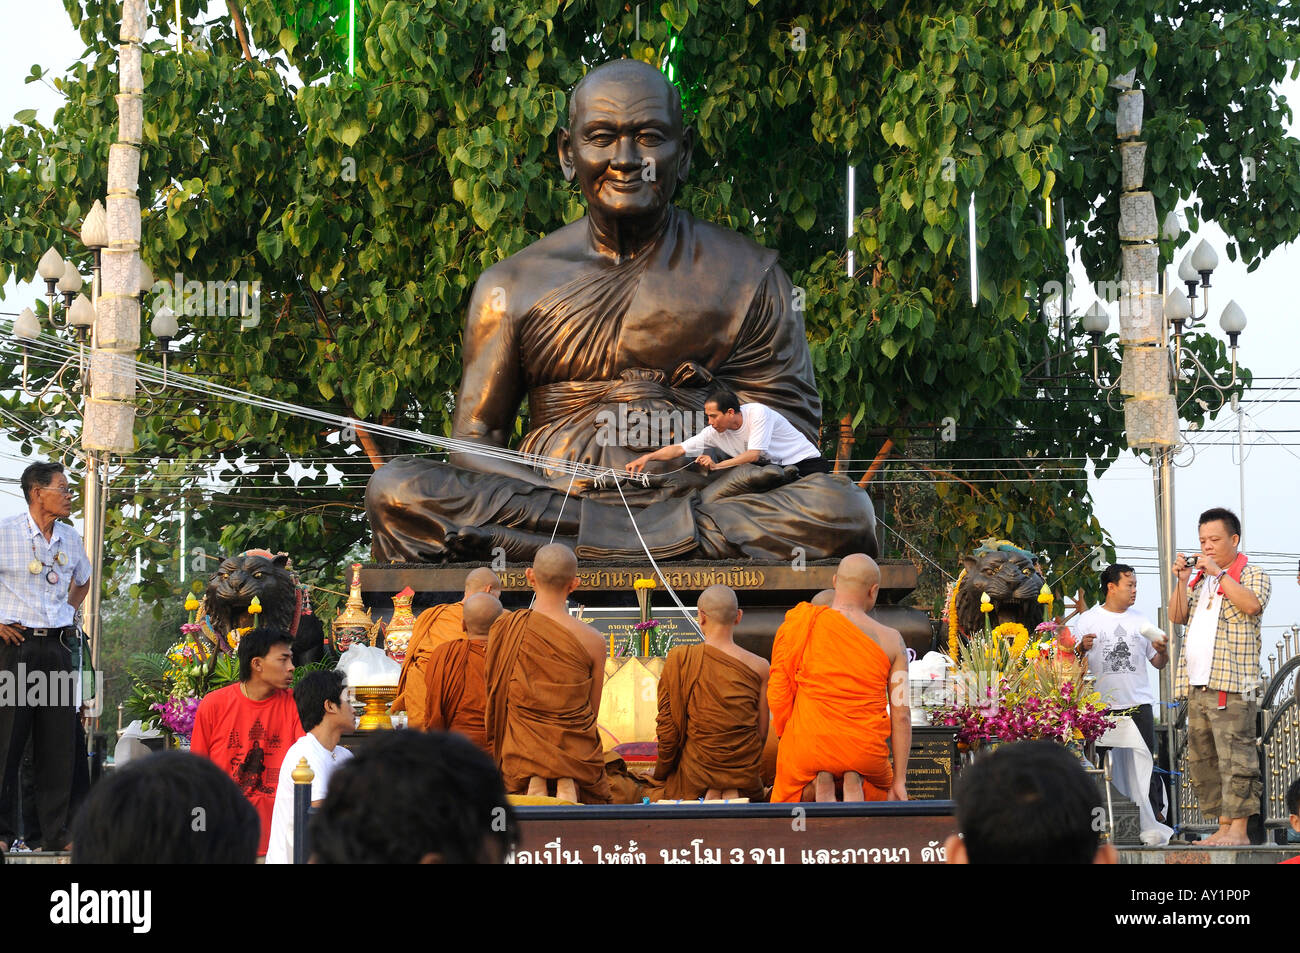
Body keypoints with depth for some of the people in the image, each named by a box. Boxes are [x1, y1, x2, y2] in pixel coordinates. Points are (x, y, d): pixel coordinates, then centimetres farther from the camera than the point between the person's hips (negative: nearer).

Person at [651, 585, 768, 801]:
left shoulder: (678, 659, -9)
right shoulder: (759, 667, -4)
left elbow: (668, 726, -4)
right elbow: (762, 733, 3)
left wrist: (662, 773, 11)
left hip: (696, 779, -2)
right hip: (747, 777, 2)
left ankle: (710, 797, -11)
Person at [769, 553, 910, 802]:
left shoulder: (798, 627, -4)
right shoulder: (891, 640, -3)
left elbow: (778, 695, -3)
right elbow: (901, 716, -3)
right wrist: (899, 780, 3)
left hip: (808, 747, 0)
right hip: (865, 753, 1)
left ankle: (819, 783, -11)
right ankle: (855, 782, -7)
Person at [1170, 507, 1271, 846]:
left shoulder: (1252, 575, 3)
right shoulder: (1199, 578, 23)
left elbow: (1251, 604, -17)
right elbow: (1177, 617, 16)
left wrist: (1218, 573, -14)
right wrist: (1183, 580, 3)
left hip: (1230, 683, -7)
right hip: (1196, 684, 7)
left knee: (1234, 755, -13)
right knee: (1202, 760, 6)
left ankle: (1238, 829, -15)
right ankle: (1224, 827, 10)